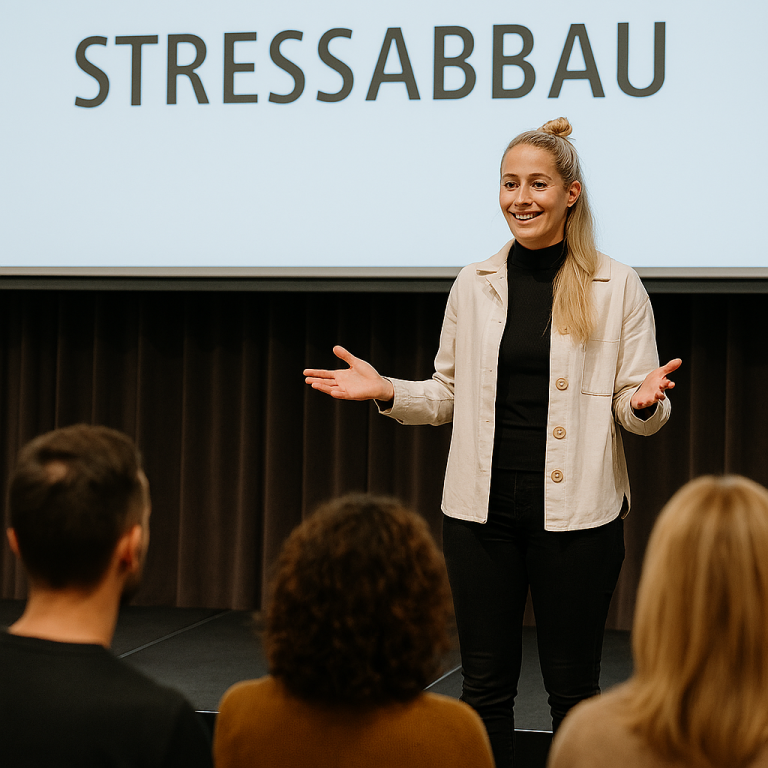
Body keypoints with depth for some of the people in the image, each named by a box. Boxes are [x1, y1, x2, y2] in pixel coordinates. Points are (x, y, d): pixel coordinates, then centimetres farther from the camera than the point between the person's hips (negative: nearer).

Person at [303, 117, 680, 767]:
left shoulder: (618, 287, -1)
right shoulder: (474, 283, 7)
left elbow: (640, 409, 2)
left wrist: (645, 401, -20)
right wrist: (385, 391, -2)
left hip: (575, 512, -2)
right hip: (483, 510, 3)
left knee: (573, 688, 6)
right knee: (486, 686, 7)